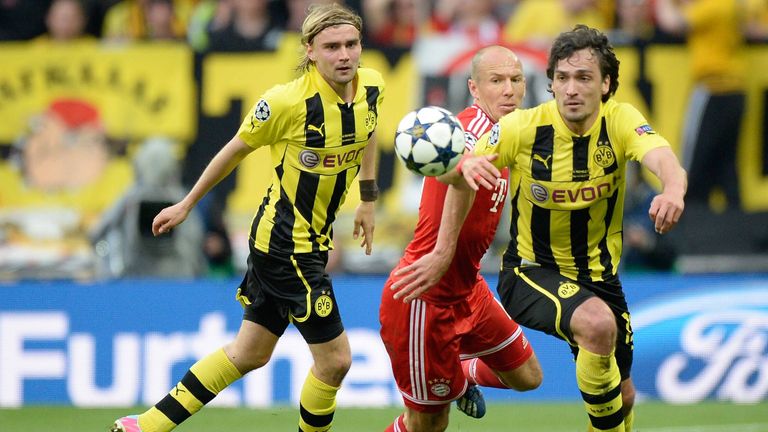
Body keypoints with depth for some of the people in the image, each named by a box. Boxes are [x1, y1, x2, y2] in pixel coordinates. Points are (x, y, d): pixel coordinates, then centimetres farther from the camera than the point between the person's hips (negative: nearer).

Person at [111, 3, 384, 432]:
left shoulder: (372, 88, -4)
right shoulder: (288, 100, -23)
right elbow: (236, 150, -8)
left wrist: (368, 199, 21)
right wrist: (187, 204, 3)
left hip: (314, 240, 8)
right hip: (285, 242, -8)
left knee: (249, 354, 16)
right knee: (334, 359, -4)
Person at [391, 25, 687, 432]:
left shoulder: (621, 121, -15)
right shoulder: (523, 127, -17)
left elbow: (664, 161, -37)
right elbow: (458, 176, 1)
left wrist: (672, 191, -57)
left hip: (598, 273, 4)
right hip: (530, 272, -4)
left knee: (623, 396, 12)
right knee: (598, 322, -35)